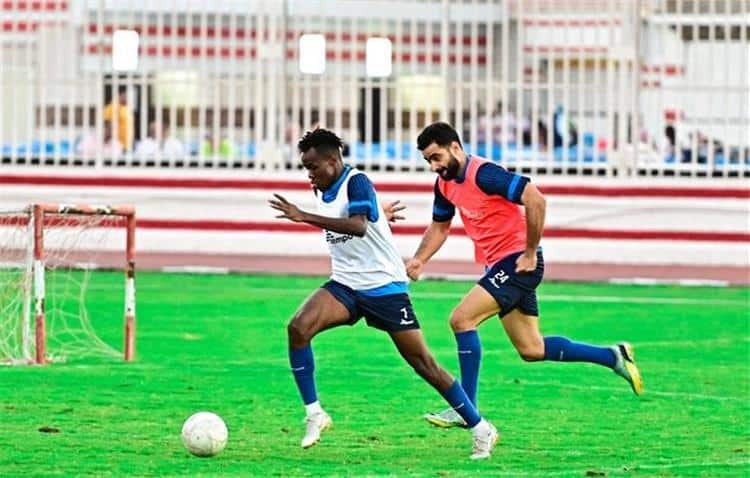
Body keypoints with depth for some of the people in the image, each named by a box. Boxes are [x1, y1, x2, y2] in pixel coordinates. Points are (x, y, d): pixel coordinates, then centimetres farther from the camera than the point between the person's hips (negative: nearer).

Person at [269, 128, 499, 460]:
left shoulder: (357, 183, -18)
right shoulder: (322, 191, 6)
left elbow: (358, 226, -37)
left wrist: (304, 217, -41)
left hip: (385, 286, -6)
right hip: (345, 284, 7)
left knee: (421, 361, -4)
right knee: (298, 327, -20)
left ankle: (480, 429, 8)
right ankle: (314, 414, -12)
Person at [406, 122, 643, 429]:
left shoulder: (483, 174, -20)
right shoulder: (445, 184, 7)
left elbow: (535, 200, -27)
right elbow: (439, 227, 22)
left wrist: (530, 252, -22)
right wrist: (419, 259, 5)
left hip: (518, 263, -9)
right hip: (499, 266, 9)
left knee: (461, 319, -19)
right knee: (532, 350, 10)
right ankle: (614, 357, 23)